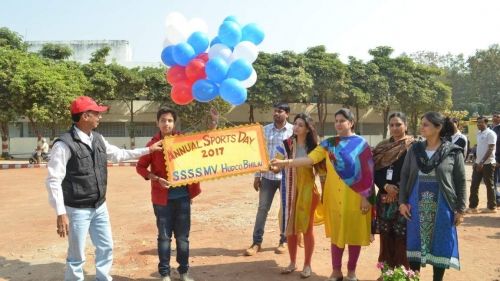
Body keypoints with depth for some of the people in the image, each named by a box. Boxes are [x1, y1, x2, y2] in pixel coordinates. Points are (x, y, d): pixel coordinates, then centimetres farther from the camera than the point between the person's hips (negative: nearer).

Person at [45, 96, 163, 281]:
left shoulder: (98, 139, 4)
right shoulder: (64, 144, -19)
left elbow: (119, 154, 19)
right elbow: (53, 180, -18)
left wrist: (148, 150, 19)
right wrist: (61, 213, -21)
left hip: (100, 207, 7)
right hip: (77, 210, -7)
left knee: (106, 248, 19)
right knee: (77, 255, 6)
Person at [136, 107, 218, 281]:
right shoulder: (154, 144, -3)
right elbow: (140, 167, 2)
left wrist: (214, 122, -5)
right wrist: (157, 179, -13)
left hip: (183, 196, 2)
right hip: (163, 198, -2)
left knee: (183, 236, 11)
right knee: (164, 236, 8)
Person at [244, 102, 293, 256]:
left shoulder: (293, 131, -4)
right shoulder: (265, 130, 4)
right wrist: (257, 175, 3)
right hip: (268, 176, 2)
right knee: (262, 208, 4)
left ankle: (284, 241, 25)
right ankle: (257, 242, 13)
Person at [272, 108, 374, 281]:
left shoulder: (361, 144, -3)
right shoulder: (328, 143, 6)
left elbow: (368, 173, -5)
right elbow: (310, 159, -6)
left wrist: (366, 197, -9)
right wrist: (285, 162, -17)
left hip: (355, 197, -3)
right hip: (334, 197, 3)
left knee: (354, 234, 8)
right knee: (336, 233, 10)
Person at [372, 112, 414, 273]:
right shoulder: (382, 147, 11)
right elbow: (375, 172, 8)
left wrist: (399, 189, -15)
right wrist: (385, 186, -9)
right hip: (385, 198, 5)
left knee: (402, 238, -3)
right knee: (386, 237, 10)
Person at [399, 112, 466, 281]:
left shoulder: (453, 152, -5)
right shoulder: (414, 149, 2)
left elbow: (461, 181, -1)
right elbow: (404, 176, 5)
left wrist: (460, 209, -3)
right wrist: (402, 202, -2)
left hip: (441, 206, -2)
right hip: (417, 205, 2)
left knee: (440, 245, 7)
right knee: (415, 243, 8)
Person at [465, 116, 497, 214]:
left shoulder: (490, 133, -12)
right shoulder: (479, 133, 13)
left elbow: (490, 149, -18)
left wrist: (482, 162, -22)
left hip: (488, 163, -8)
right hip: (478, 163, 8)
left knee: (489, 185, 3)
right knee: (474, 185, 6)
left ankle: (492, 207, 15)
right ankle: (473, 207, 11)